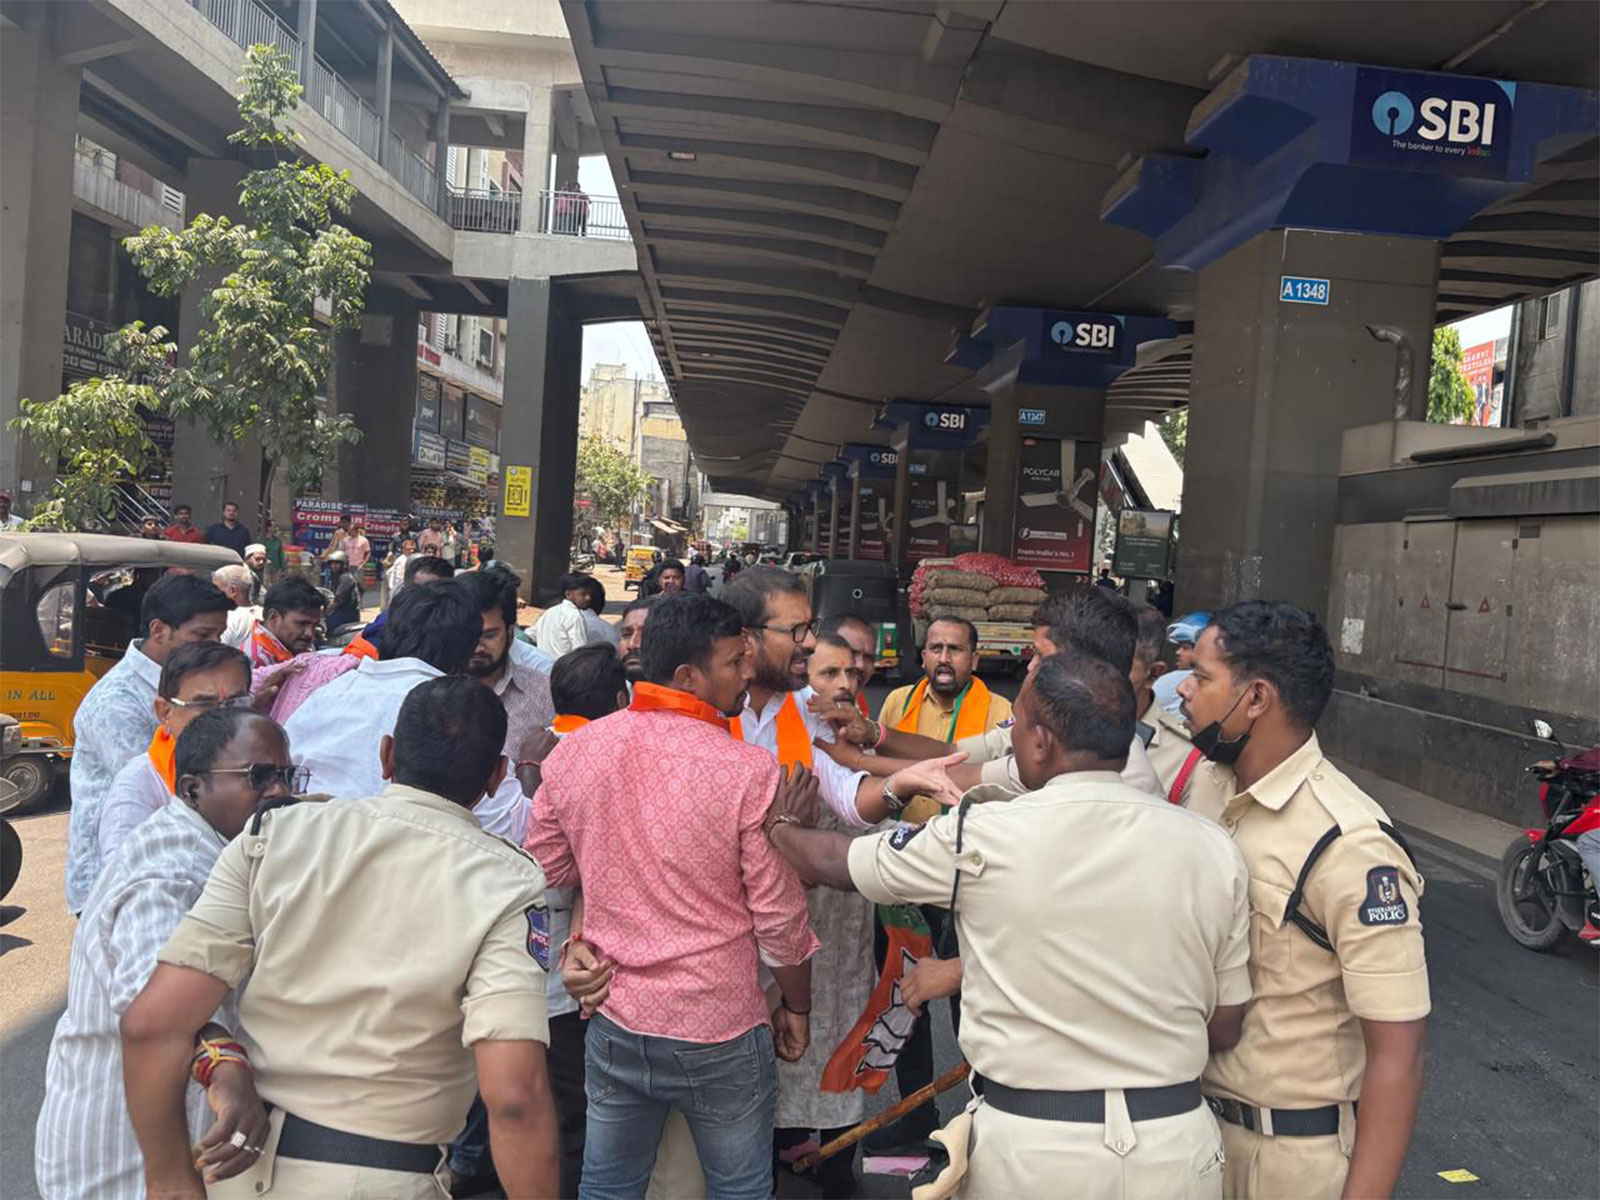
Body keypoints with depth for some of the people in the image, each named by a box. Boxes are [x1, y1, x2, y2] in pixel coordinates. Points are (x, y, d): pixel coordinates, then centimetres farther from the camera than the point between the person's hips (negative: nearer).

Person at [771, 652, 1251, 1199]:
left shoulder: (983, 837, -15)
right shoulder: (1214, 848, -7)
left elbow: (831, 861, 1)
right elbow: (1225, 1027, 1)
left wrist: (777, 828, 22)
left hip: (1030, 1148, -3)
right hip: (1177, 1144, 3)